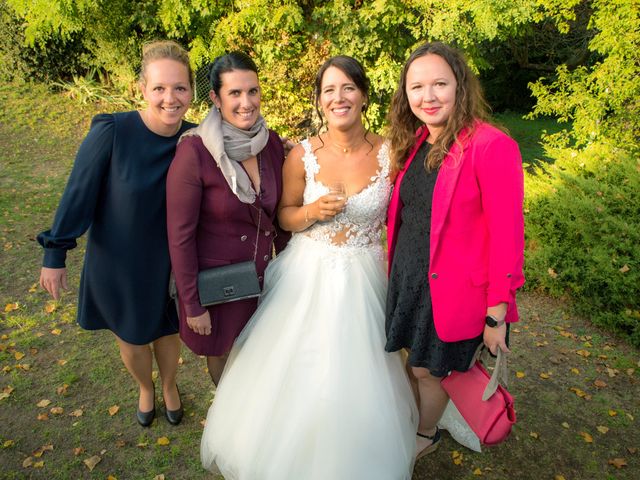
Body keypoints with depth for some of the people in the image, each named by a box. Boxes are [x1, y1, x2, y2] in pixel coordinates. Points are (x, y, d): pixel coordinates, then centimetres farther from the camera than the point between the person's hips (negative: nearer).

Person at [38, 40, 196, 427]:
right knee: (132, 337, 21)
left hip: (170, 262, 2)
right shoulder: (112, 132, -23)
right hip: (118, 262, -1)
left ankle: (170, 386, 55)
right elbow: (78, 193, -15)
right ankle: (146, 388, 54)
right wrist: (55, 254, -10)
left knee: (168, 329, 23)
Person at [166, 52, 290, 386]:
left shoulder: (271, 142, -7)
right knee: (221, 352, 20)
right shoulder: (194, 152, -23)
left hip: (261, 272, 4)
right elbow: (180, 235, -18)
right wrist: (192, 305, -13)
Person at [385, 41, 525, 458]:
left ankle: (426, 437, 40)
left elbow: (506, 236, -18)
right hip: (407, 279, 6)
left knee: (430, 370, 12)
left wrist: (497, 315, -16)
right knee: (416, 361, 19)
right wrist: (397, 272, 9)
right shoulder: (415, 143, 2)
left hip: (452, 289, -6)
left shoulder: (492, 146, -19)